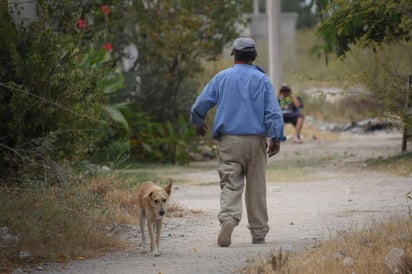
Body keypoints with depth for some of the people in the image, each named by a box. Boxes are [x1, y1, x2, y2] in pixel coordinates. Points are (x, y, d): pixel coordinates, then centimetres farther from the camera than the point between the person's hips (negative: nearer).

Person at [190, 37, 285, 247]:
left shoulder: (221, 78, 5)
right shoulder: (262, 80, 2)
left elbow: (200, 106, 6)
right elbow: (273, 112, -7)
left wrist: (199, 124, 24)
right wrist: (276, 138, -7)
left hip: (229, 140, 0)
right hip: (256, 140, 0)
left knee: (230, 184, -4)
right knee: (256, 187, 8)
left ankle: (228, 218, -31)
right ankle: (258, 233, 14)